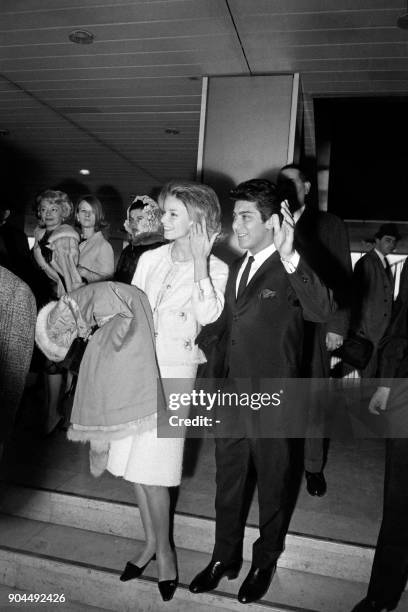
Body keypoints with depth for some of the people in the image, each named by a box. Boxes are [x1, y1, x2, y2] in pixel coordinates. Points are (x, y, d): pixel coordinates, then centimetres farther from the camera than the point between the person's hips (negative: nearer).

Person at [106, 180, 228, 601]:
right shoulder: (150, 259, 8)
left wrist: (198, 261, -21)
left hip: (173, 374, -5)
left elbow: (207, 316, -21)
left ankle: (163, 549, 26)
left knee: (151, 472, -1)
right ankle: (151, 542, 35)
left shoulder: (215, 269, -5)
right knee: (134, 467, 12)